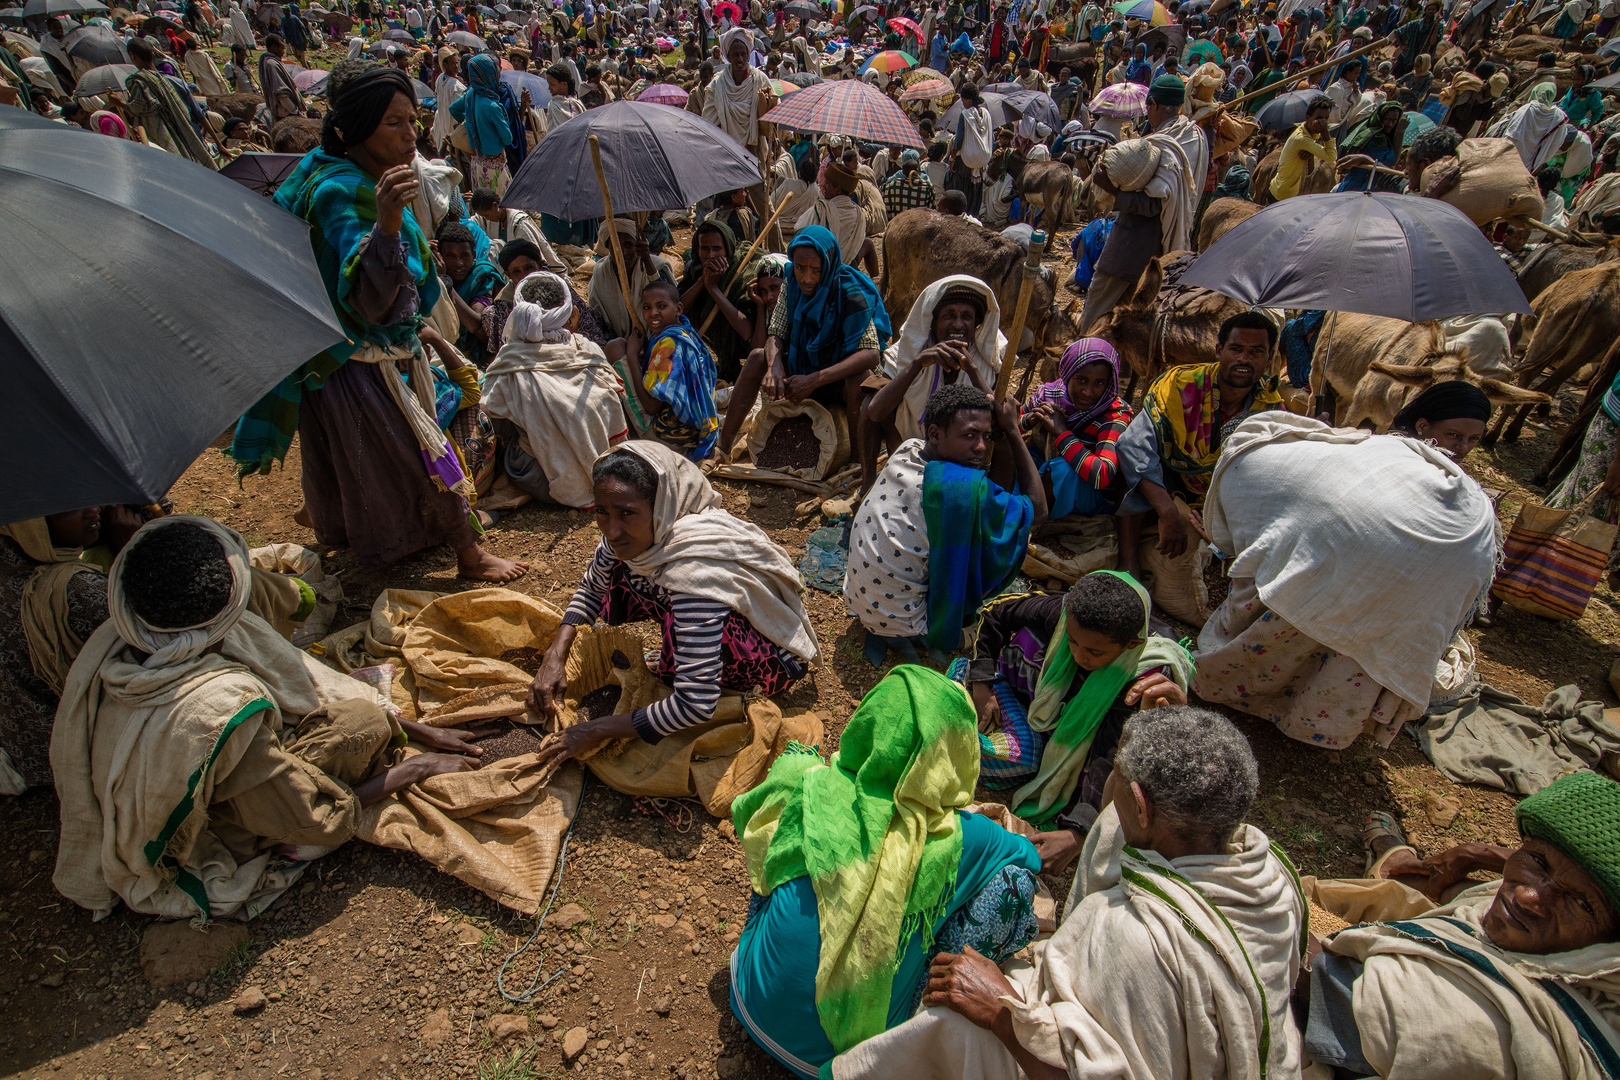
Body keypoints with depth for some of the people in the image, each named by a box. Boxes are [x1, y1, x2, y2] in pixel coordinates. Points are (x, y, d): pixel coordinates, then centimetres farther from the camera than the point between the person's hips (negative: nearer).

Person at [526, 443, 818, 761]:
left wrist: (596, 731, -26)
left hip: (775, 658, -7)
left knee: (678, 621, -34)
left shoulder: (695, 571, -39)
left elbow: (696, 705, -37)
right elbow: (592, 588, 6)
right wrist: (555, 656, -8)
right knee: (622, 569, -3)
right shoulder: (635, 532, -16)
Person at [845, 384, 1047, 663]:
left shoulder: (906, 450, -5)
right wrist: (1012, 431, -11)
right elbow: (1038, 510, -12)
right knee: (1018, 535, -2)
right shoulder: (963, 487, -30)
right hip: (902, 623, -7)